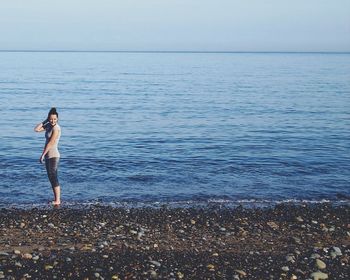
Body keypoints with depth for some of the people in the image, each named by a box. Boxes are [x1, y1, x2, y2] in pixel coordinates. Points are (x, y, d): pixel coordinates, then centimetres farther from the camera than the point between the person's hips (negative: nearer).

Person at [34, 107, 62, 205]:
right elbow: (36, 129, 7)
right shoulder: (48, 126, 10)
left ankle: (57, 200, -4)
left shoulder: (56, 128, -15)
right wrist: (44, 121, 2)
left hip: (53, 156, -9)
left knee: (54, 178, -7)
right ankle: (56, 199, 16)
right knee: (51, 178, 11)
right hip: (48, 155, 9)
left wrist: (42, 155, -16)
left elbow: (50, 143, -18)